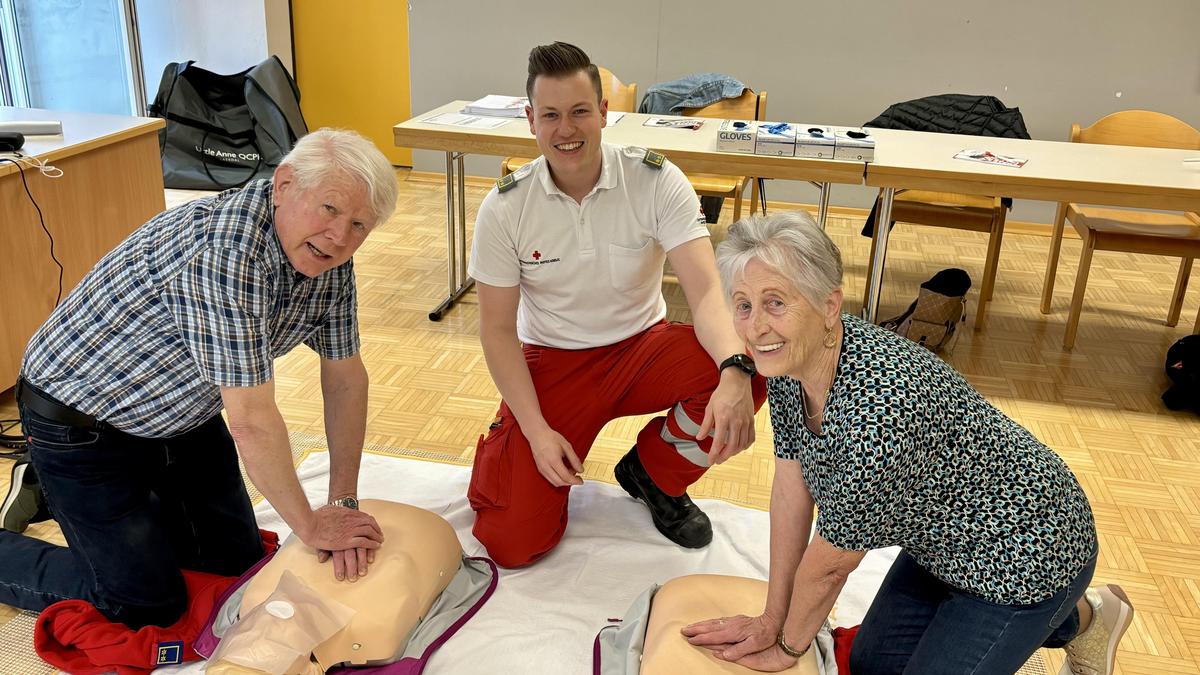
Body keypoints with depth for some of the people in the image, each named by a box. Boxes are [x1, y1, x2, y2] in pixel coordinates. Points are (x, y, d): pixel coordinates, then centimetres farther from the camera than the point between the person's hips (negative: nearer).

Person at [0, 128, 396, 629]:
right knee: (149, 605, -3)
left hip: (181, 415, 8)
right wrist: (311, 527, -22)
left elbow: (345, 376, -3)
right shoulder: (225, 249, -37)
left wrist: (343, 502, -9)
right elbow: (252, 420, -34)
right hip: (81, 419, -8)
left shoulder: (329, 256, -11)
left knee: (238, 561, 16)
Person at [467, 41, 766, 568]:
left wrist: (736, 372, -44)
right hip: (552, 365, -1)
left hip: (642, 348, 1)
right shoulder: (504, 208, -12)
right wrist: (536, 430, -17)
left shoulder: (655, 181, -14)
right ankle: (509, 447, 22)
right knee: (511, 543, -15)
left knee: (753, 367, -30)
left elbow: (706, 290, -24)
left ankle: (653, 473, 1)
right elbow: (497, 328, -7)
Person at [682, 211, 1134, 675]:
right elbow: (792, 487, -6)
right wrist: (771, 622, -1)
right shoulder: (786, 360, -15)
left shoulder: (876, 412, -40)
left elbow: (828, 566, -25)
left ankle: (1081, 618, 19)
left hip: (1026, 552, -8)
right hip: (945, 541, 8)